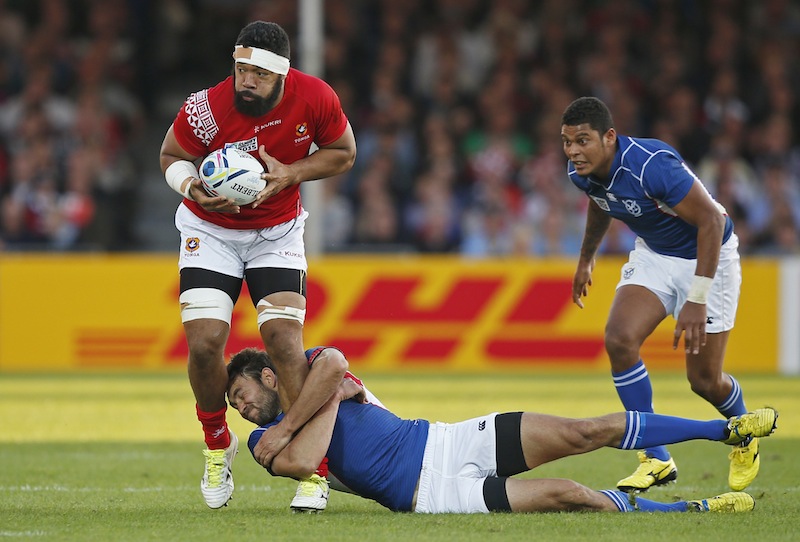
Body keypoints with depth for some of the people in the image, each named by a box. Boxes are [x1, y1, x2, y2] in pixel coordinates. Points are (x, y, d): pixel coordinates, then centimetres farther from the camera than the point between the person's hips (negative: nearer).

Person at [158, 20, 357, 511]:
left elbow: (343, 153, -3)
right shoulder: (206, 110, -26)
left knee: (285, 341, -16)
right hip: (211, 231, 0)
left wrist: (291, 172, -21)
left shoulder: (315, 99, -22)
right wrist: (192, 187, -28)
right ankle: (218, 443, 14)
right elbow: (172, 157, -5)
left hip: (277, 232, 0)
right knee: (204, 344, -14)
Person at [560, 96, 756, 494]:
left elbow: (711, 219, -30)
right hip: (653, 252, 6)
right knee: (619, 339, -18)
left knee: (704, 380, -2)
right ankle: (657, 459, -7)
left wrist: (697, 300, -32)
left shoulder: (652, 165, -36)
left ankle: (746, 440, 34)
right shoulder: (581, 172, -12)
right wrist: (586, 258, 28)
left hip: (706, 255, -6)